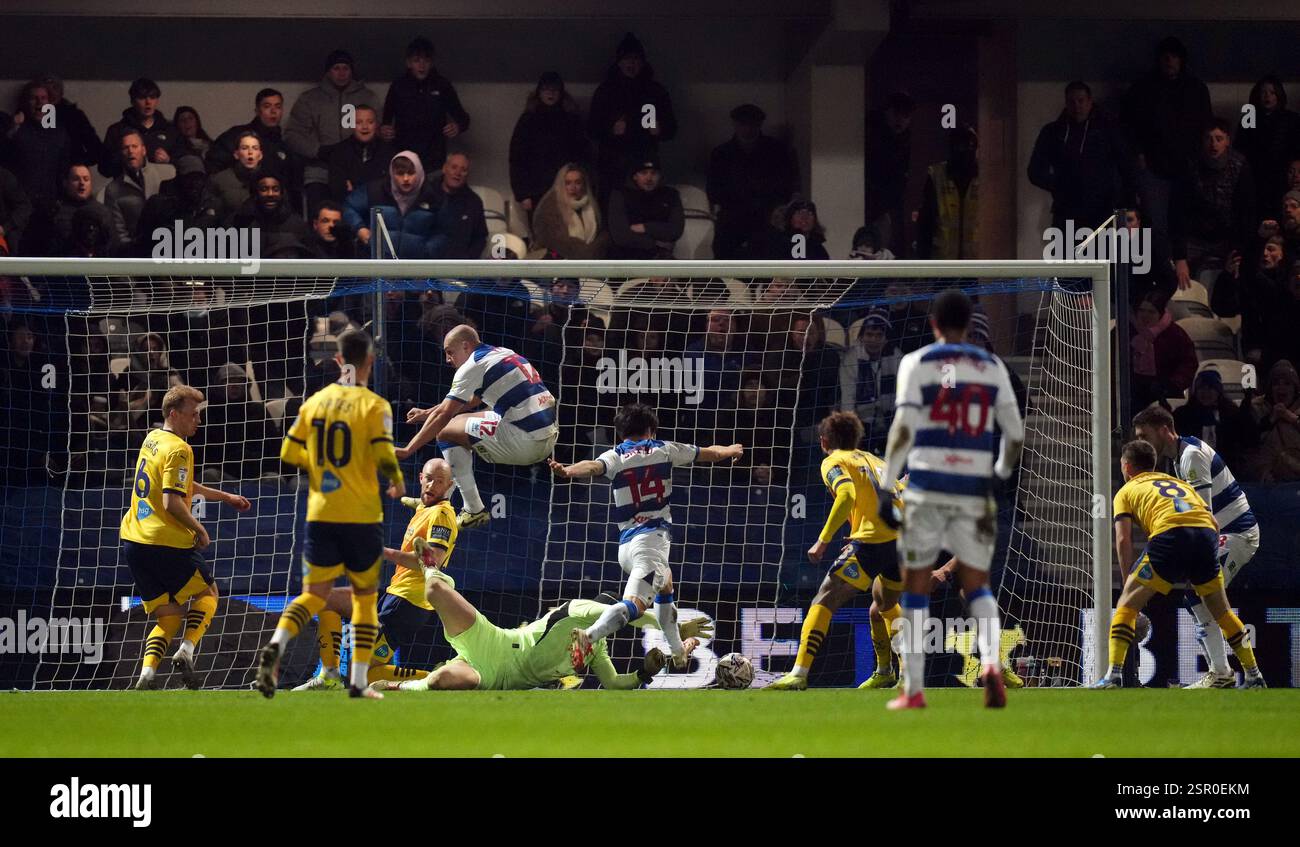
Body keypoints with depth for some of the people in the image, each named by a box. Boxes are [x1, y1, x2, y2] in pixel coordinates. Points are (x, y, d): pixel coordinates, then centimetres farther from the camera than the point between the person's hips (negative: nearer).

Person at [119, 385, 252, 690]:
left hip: (133, 539, 8)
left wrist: (225, 497, 30)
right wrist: (199, 529, -8)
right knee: (207, 592, 15)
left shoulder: (152, 439, 16)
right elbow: (173, 502, -22)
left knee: (169, 616, 12)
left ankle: (147, 672, -10)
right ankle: (187, 650, -7)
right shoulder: (178, 450, -13)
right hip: (166, 542, -8)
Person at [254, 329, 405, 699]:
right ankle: (359, 681, 10)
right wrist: (397, 482, 6)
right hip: (362, 516, -3)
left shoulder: (315, 402, 6)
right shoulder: (373, 405, -8)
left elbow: (289, 454, 8)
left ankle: (276, 646, -23)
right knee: (364, 596, 11)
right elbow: (385, 458, -15)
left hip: (320, 515, 3)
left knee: (313, 595, 6)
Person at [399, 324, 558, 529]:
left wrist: (407, 450, -3)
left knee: (446, 430, -1)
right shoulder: (506, 353, 19)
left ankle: (473, 510, -1)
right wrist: (427, 413, 33)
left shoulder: (473, 366, -7)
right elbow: (470, 401, 33)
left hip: (525, 441, -9)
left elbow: (443, 415, -8)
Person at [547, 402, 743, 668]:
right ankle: (588, 636, -43)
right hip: (652, 538, -5)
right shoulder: (663, 450, 8)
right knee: (635, 605, -19)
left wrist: (566, 471, -37)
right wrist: (732, 451, 44)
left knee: (665, 584, 32)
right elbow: (710, 453, 24)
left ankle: (678, 653, 43)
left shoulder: (615, 457, 8)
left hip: (625, 545, 5)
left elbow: (592, 467, -18)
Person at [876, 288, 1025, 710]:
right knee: (977, 586, 10)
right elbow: (1015, 434, 10)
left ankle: (913, 689, 7)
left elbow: (903, 427, -9)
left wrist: (886, 488, -8)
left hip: (927, 487, -2)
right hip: (974, 491, 2)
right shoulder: (992, 367, 9)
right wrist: (1001, 475, 28)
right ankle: (992, 663, -17)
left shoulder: (918, 364, 0)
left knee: (916, 587, 7)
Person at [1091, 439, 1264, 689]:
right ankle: (1254, 676, 21)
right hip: (1206, 533, 4)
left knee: (1126, 605, 6)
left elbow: (1123, 540, 9)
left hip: (1169, 536, -4)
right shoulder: (1180, 483, 36)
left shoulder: (1127, 491, 23)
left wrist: (1129, 582, 12)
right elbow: (1214, 524, 27)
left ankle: (1113, 675, -8)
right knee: (1221, 611, 21)